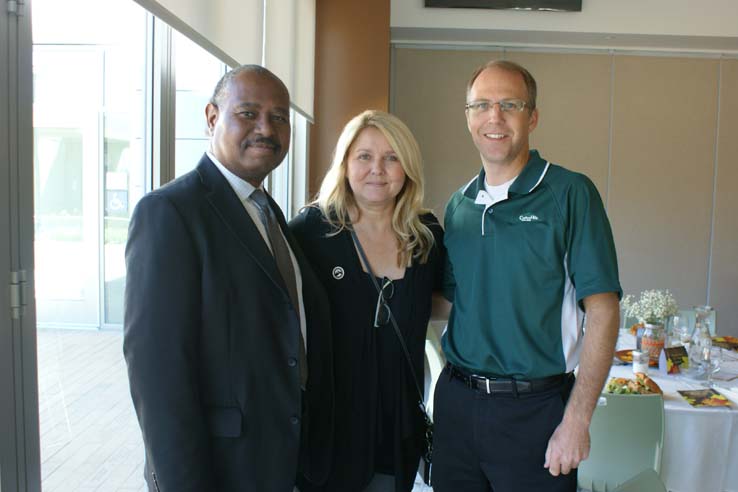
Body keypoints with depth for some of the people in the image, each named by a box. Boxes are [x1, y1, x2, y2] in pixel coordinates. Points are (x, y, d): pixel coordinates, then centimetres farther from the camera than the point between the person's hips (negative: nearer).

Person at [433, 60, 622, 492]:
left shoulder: (570, 193, -8)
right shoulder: (459, 205, 7)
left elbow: (602, 310, -12)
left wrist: (576, 421, -15)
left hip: (534, 407, -4)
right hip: (456, 400, 5)